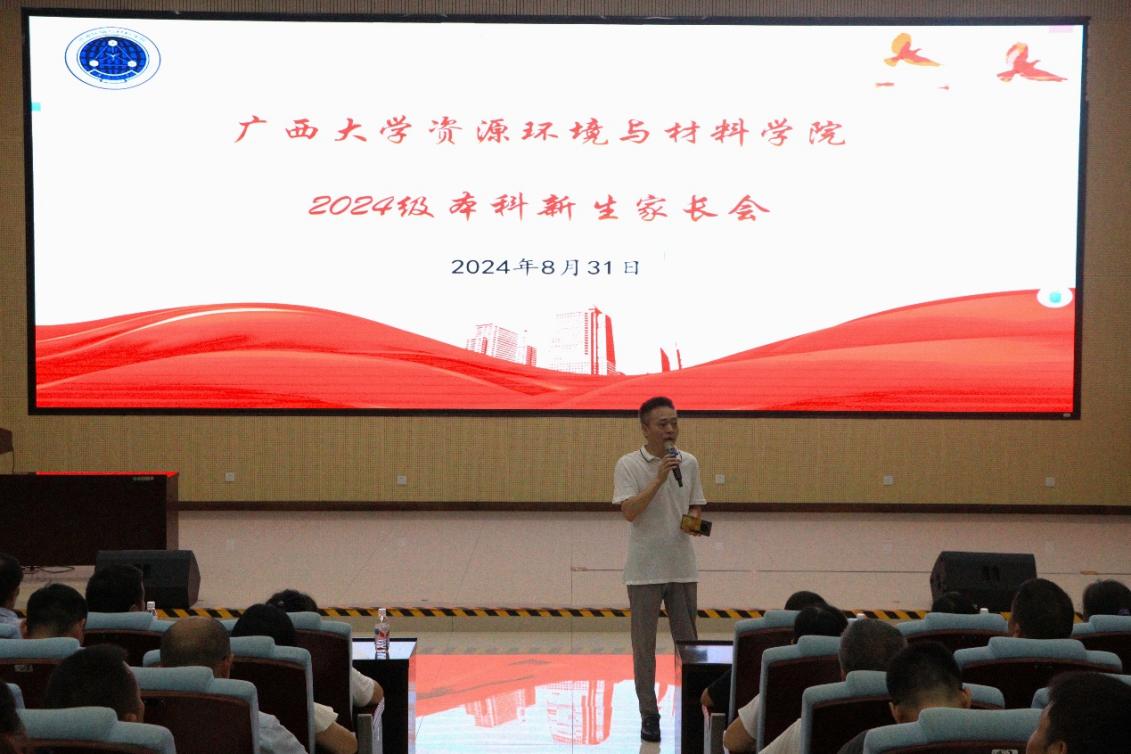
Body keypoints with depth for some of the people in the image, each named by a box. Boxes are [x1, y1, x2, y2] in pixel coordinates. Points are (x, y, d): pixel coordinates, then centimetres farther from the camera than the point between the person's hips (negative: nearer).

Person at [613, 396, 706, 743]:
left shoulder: (689, 463, 5)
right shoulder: (629, 465, -8)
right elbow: (629, 511, -19)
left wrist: (693, 520, -7)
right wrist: (659, 478, -25)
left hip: (682, 567, 3)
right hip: (645, 568, -3)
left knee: (688, 641, 10)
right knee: (645, 645, 5)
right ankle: (649, 714, 15)